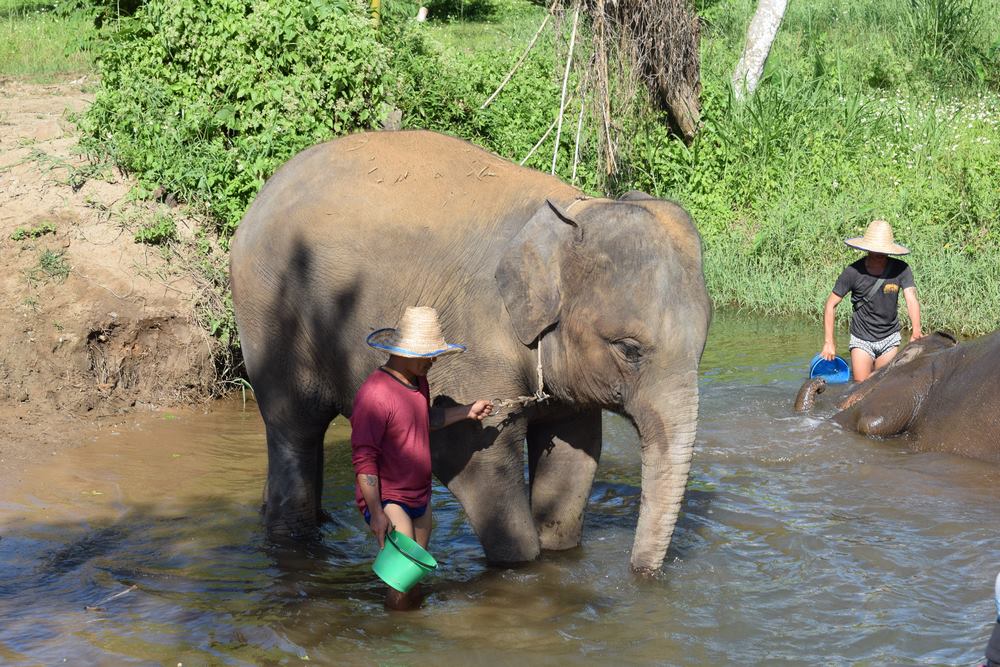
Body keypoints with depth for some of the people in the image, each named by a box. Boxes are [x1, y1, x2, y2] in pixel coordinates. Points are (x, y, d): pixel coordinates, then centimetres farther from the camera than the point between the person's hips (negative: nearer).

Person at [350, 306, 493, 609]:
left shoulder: (419, 381, 7)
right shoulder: (375, 394, -23)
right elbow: (363, 459, -23)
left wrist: (467, 411, 21)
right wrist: (377, 513, -25)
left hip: (419, 498, 9)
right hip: (388, 500, -9)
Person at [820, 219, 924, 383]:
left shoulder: (900, 269, -13)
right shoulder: (853, 272, -16)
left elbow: (911, 300, -20)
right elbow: (830, 305, -9)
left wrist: (916, 331, -38)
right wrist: (828, 342, -13)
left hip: (890, 339, 2)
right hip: (862, 340, -2)